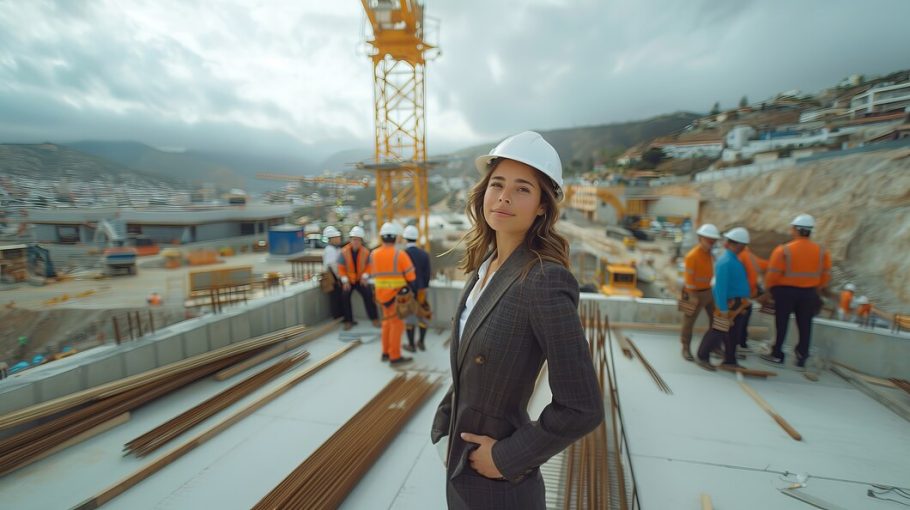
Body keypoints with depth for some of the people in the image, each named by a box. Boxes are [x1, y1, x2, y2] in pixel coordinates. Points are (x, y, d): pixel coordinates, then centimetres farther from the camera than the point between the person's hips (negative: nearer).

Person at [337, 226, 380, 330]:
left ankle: (374, 318, 2)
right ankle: (348, 321, 4)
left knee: (368, 295, -10)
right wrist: (345, 280, -15)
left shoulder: (365, 251, -9)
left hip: (360, 279, 0)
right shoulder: (344, 251, -11)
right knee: (345, 297, -11)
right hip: (348, 280, 0)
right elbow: (341, 267, -8)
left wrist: (364, 276, -13)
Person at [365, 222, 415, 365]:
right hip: (397, 294, -6)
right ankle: (395, 356, 7)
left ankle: (386, 352, 28)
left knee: (388, 321, 20)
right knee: (397, 324, 2)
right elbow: (410, 276, -10)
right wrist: (411, 288, 6)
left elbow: (370, 273, 11)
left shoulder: (373, 254, 2)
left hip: (382, 293, 6)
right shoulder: (400, 254, -14)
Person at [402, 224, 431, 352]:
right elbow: (427, 274, 0)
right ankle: (421, 342, 23)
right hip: (421, 290, 3)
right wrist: (424, 288, 13)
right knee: (422, 316, 14)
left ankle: (411, 345, 16)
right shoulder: (424, 254, -3)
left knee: (409, 317, 7)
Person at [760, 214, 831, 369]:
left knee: (781, 324, 8)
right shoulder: (822, 252, -1)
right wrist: (815, 289, 20)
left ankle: (777, 355, 16)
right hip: (809, 293, 4)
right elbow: (826, 275, 6)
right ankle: (802, 358, 22)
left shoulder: (783, 250, -16)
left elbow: (773, 274, -13)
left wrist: (771, 287, 5)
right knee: (805, 326, 14)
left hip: (785, 291, -4)